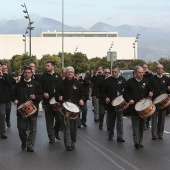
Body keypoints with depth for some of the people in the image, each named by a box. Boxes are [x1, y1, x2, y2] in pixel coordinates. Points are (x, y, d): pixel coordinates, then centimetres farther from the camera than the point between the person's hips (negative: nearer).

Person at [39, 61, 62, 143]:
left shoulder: (58, 76, 8)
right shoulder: (43, 76, 5)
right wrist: (43, 93, -12)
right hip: (47, 101, -1)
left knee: (59, 118, 2)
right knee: (49, 120, 1)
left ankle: (56, 132, 28)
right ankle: (51, 137, 8)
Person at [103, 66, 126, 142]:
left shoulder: (123, 80, 5)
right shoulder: (107, 80, 4)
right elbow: (104, 91, 8)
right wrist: (106, 97, -9)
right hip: (110, 103, 1)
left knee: (119, 120, -3)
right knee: (111, 119, 12)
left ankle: (120, 137, -2)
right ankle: (110, 134, 26)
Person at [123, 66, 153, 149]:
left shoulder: (146, 81, 8)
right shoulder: (130, 82, 0)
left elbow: (149, 90, 16)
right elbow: (125, 93, 1)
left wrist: (150, 93, -6)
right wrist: (129, 100, -15)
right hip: (134, 107, -3)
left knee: (141, 125, 9)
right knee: (136, 124, -7)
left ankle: (140, 141, 18)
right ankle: (136, 142, -8)